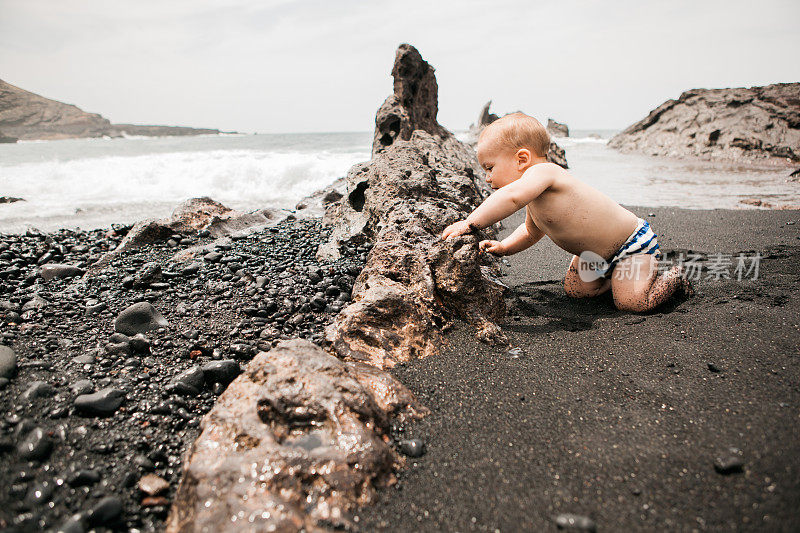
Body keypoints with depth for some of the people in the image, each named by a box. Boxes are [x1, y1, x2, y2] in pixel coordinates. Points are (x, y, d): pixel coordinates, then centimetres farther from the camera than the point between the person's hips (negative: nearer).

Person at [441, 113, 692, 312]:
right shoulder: (534, 194, 0)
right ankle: (616, 274, 29)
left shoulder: (542, 172, -31)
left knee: (631, 302, -16)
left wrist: (470, 223, -50)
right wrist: (505, 247, 1)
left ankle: (675, 275, 12)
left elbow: (512, 197, -53)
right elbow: (532, 231, 17)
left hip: (633, 241, -9)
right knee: (574, 289, 8)